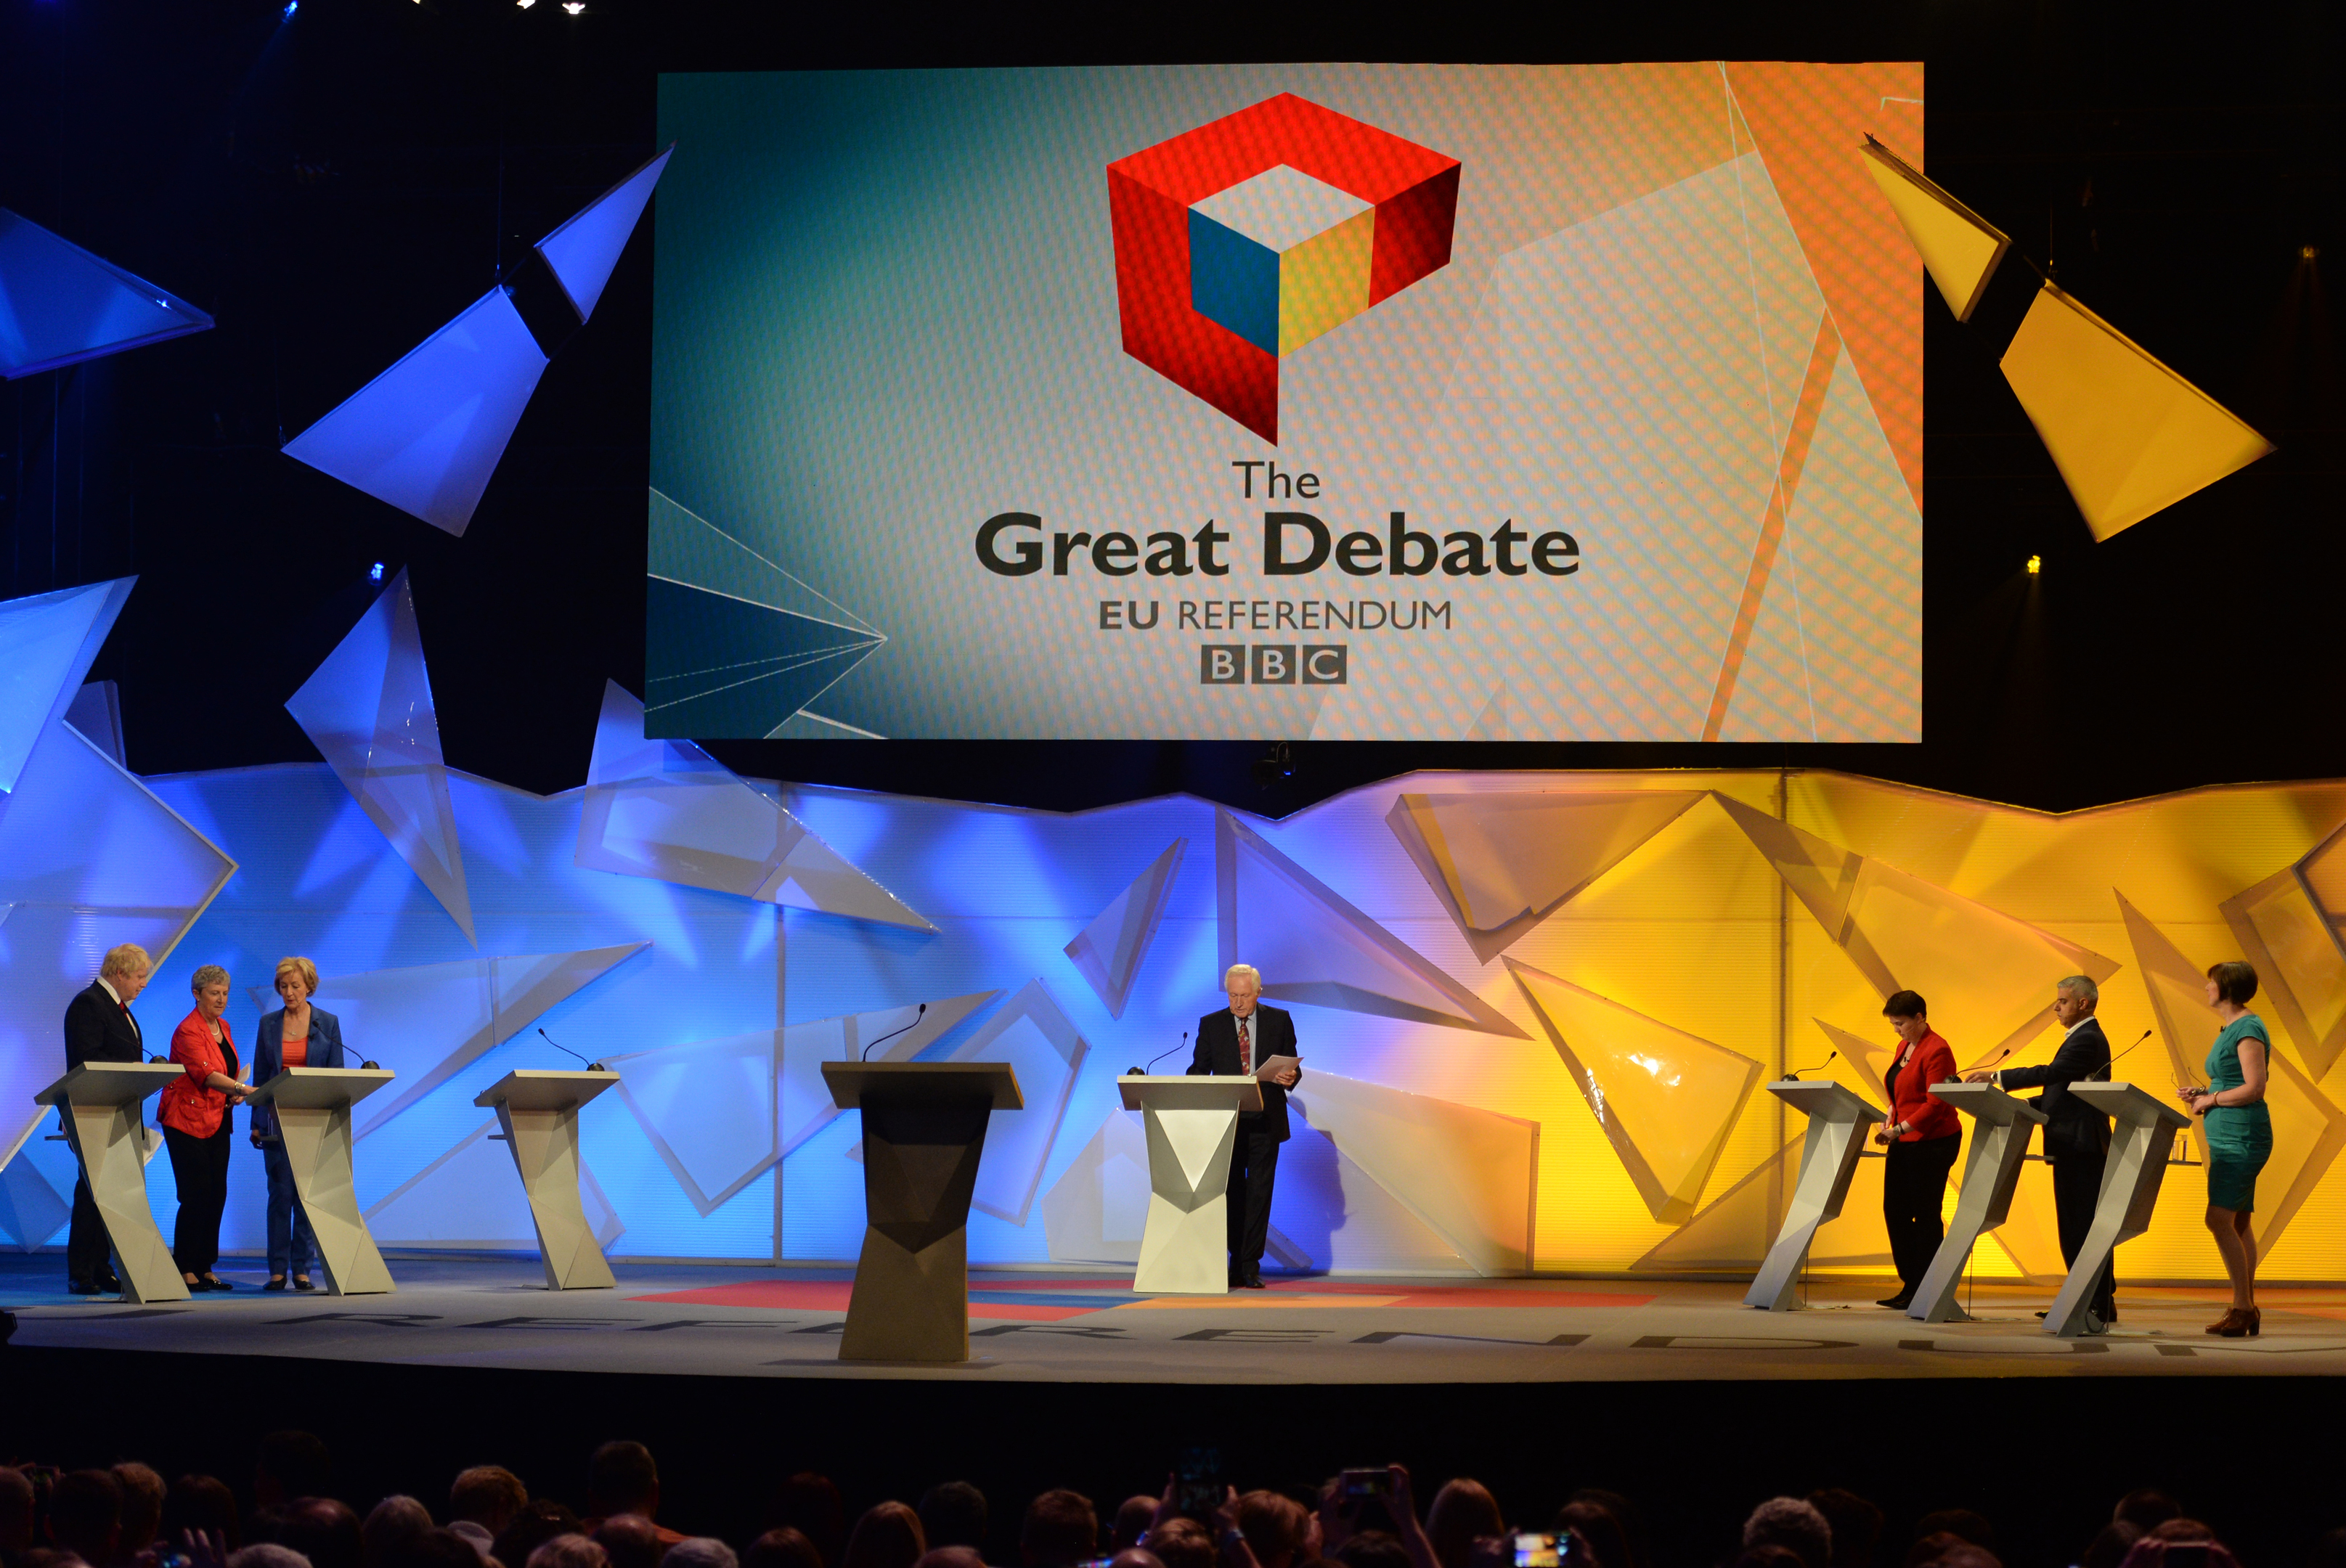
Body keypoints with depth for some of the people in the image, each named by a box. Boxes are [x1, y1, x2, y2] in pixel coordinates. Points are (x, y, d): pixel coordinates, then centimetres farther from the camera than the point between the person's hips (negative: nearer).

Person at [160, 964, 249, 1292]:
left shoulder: (224, 1028, 13)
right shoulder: (188, 1031, -14)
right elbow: (205, 1073, -27)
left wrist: (235, 1095, 3)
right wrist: (243, 1088, -39)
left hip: (217, 1122, 8)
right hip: (187, 1120, -8)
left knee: (217, 1195, 5)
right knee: (196, 1195, -11)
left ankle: (205, 1268, 10)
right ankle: (185, 1270, -5)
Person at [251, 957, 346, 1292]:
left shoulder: (328, 1024, 3)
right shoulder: (269, 1025, 7)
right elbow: (260, 1075, 8)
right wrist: (257, 1122, 2)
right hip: (277, 1119, 1)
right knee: (280, 1194, -1)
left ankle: (302, 1269, 4)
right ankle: (278, 1270, 2)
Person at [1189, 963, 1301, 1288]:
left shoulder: (1279, 1021, 7)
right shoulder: (1211, 1024, 8)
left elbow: (1292, 1067, 8)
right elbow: (1199, 1069, 8)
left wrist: (1288, 1079, -14)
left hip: (1265, 1122, -1)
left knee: (1259, 1194, -4)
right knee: (1232, 1193, 4)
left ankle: (1250, 1268, -2)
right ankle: (1237, 1264, 13)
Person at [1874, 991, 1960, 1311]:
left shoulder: (1936, 1051, -15)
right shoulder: (1904, 1047, 14)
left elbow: (1935, 1105, -20)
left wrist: (1899, 1130, -23)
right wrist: (1889, 1120, 6)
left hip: (1932, 1143, -9)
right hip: (1905, 1143, 9)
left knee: (1925, 1215, -5)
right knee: (1894, 1210, 7)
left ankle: (1926, 1292, 1)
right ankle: (1910, 1286, 14)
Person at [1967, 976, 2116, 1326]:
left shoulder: (2087, 1039, -13)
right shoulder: (2083, 1038, 20)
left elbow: (2050, 1073, -24)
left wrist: (1997, 1077, -22)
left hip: (2082, 1148, -11)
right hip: (2072, 1147, 11)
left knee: (2085, 1228, -9)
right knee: (2073, 1230, 13)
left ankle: (2100, 1307, -8)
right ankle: (2090, 1303, 17)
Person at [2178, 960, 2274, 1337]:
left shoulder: (2248, 1029, -12)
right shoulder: (2231, 1028, 18)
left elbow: (2254, 1088, -19)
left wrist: (2211, 1100, -10)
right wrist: (2203, 1093, 11)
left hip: (2241, 1136, -10)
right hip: (2228, 1137, 10)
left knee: (2220, 1219, -15)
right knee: (2238, 1223, 9)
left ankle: (2243, 1308, -13)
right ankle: (2247, 1310, 11)